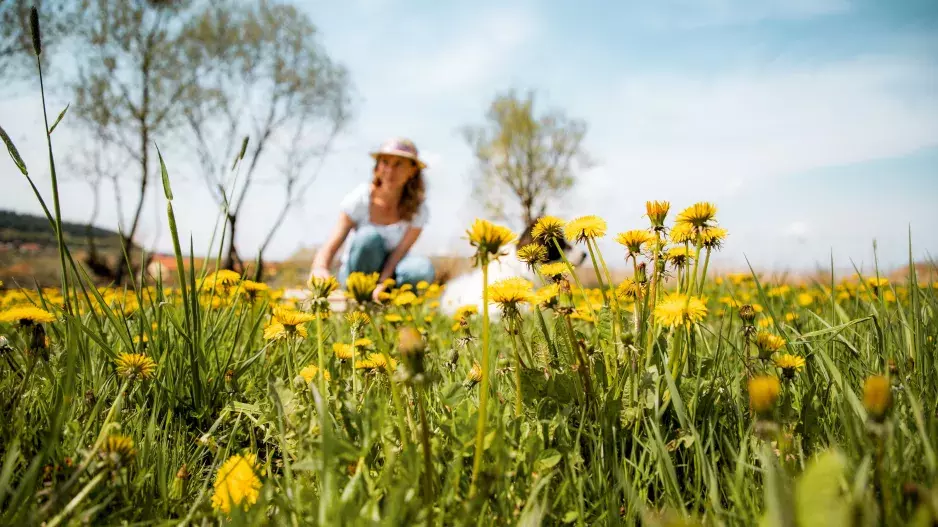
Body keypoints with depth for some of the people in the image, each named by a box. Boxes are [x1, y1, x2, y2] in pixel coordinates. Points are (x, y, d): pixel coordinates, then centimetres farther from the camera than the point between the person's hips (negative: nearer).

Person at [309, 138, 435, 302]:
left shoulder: (417, 210, -12)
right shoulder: (360, 198, -17)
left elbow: (399, 253, -20)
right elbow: (329, 248, -23)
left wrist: (382, 285, -39)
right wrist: (320, 268, -46)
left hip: (389, 273, 1)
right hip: (356, 273, -1)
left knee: (423, 268, -33)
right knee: (368, 236, -34)